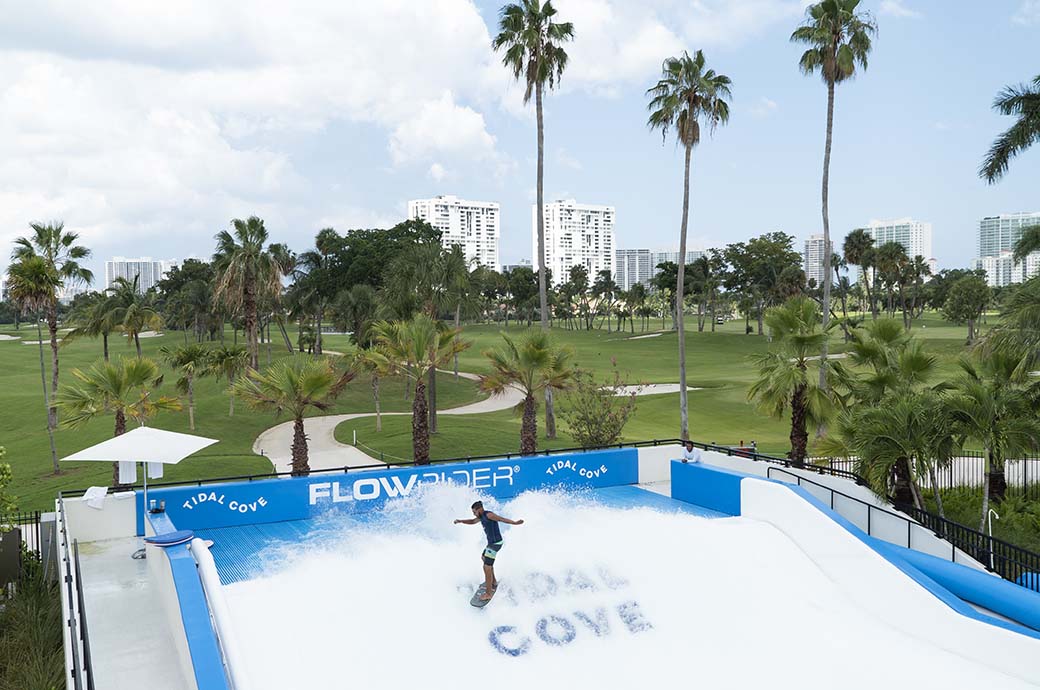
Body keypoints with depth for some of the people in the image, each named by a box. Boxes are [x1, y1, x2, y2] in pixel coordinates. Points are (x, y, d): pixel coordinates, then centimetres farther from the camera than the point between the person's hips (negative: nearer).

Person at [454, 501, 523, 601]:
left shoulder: (488, 515, -19)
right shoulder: (482, 516, 10)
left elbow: (503, 519, -27)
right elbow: (472, 521, 26)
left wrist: (515, 523, -40)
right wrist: (460, 521, 14)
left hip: (495, 544, -11)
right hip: (492, 542, 11)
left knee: (487, 567, -9)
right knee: (483, 558, 33)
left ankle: (488, 593, -3)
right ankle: (493, 581, 43)